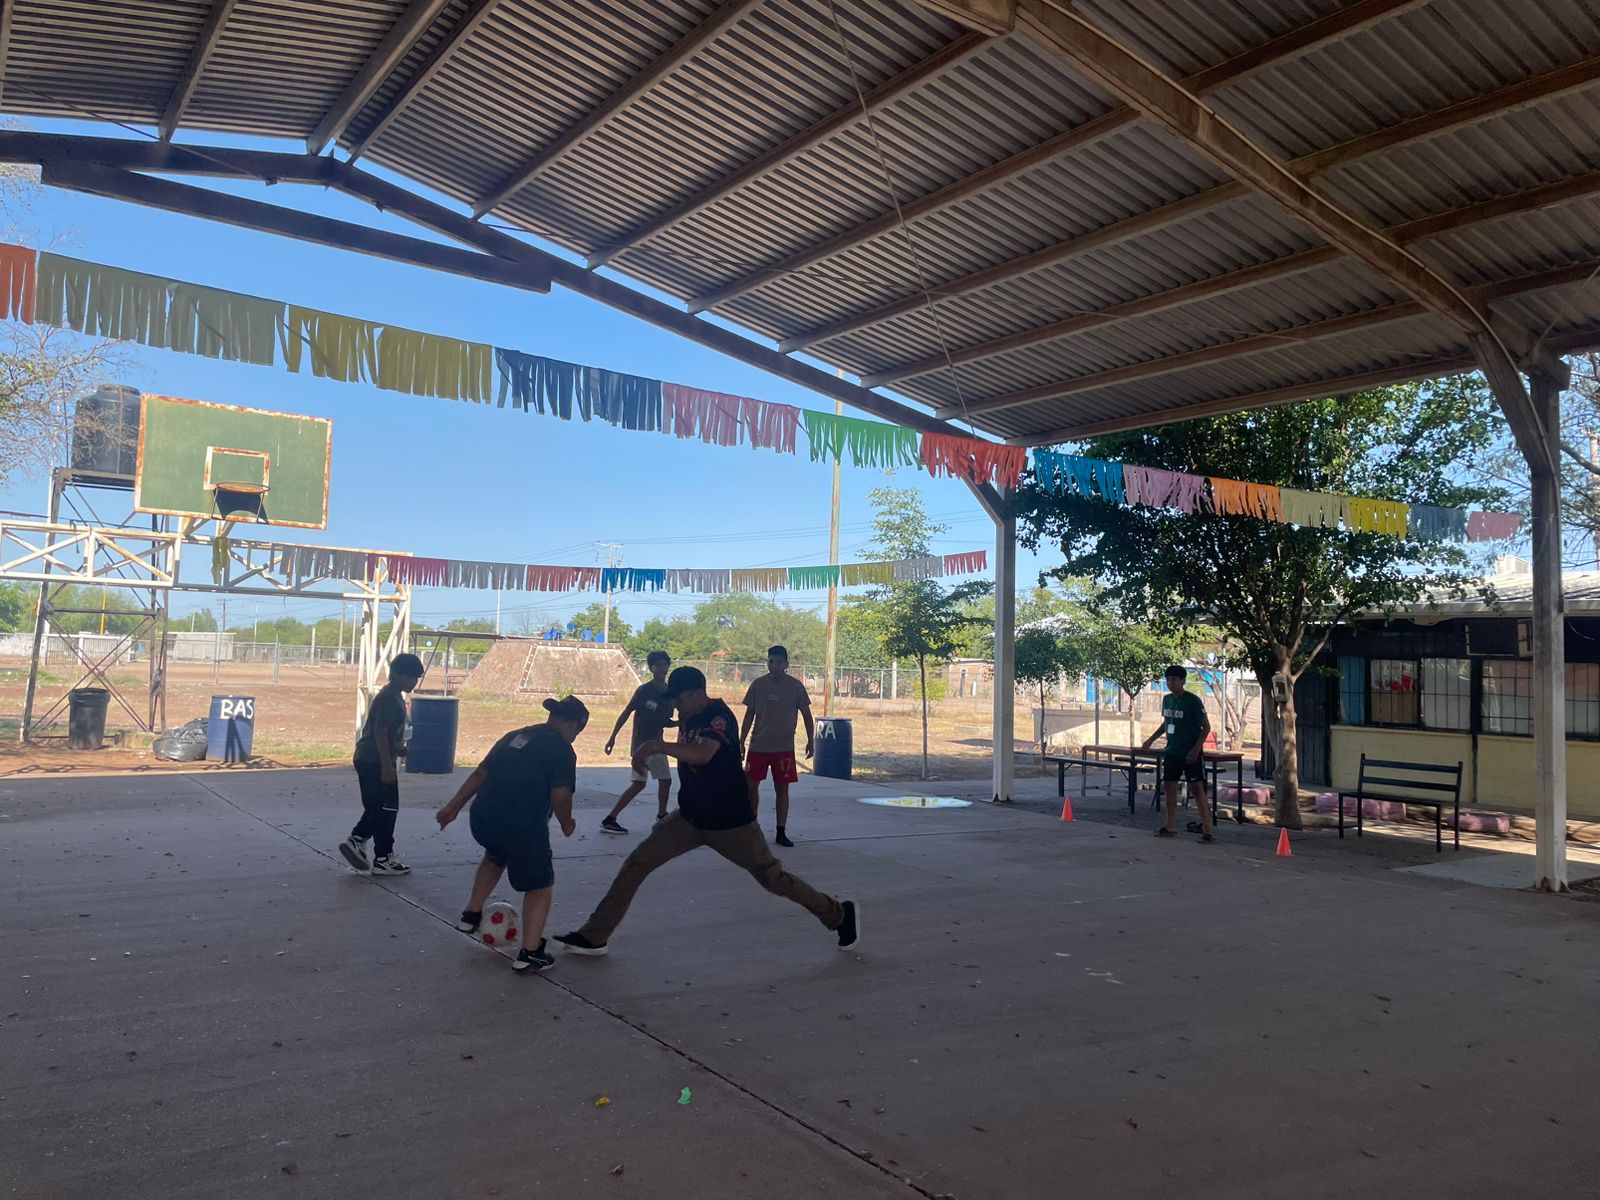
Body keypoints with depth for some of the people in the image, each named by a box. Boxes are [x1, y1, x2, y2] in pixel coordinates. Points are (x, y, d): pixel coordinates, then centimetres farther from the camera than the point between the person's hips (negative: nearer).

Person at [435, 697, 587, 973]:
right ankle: (529, 953, 8)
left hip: (482, 818, 7)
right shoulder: (562, 751, -3)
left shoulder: (515, 737, 17)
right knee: (540, 885, 13)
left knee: (496, 855, 39)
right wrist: (567, 824, 7)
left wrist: (453, 807, 22)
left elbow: (480, 774, 17)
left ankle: (471, 915, 39)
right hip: (523, 826, -7)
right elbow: (560, 796, -12)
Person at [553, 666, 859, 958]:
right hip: (690, 818, 7)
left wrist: (657, 746, -41)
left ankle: (840, 914, 26)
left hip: (730, 822, -7)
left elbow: (703, 754, -41)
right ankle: (594, 936, 6)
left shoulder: (719, 715, -21)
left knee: (773, 878, 5)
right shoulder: (688, 718, 4)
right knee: (637, 863, -3)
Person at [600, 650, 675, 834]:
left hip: (657, 742, 7)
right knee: (638, 784, -12)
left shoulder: (670, 692, 8)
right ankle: (609, 820, -11)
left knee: (665, 780, 14)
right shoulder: (644, 690, -11)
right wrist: (613, 737, -13)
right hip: (641, 742, -7)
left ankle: (662, 816, 33)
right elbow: (627, 712, -10)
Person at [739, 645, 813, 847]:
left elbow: (806, 714, 4)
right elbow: (749, 715, 5)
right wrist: (741, 743, 3)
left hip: (784, 747, -1)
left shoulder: (795, 686, -4)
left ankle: (781, 833, 12)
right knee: (751, 785, 3)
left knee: (782, 789, 4)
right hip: (758, 745, 1)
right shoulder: (758, 684, -2)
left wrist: (810, 740, 1)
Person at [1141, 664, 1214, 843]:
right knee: (1170, 787, 9)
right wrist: (1151, 739, 16)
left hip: (1190, 754, -7)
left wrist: (1196, 749, -19)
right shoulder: (1166, 699, 7)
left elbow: (1206, 727, -11)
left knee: (1197, 789, -6)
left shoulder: (1192, 701, -13)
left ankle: (1206, 830, -4)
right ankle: (1169, 827, 18)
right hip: (1172, 752, 7)